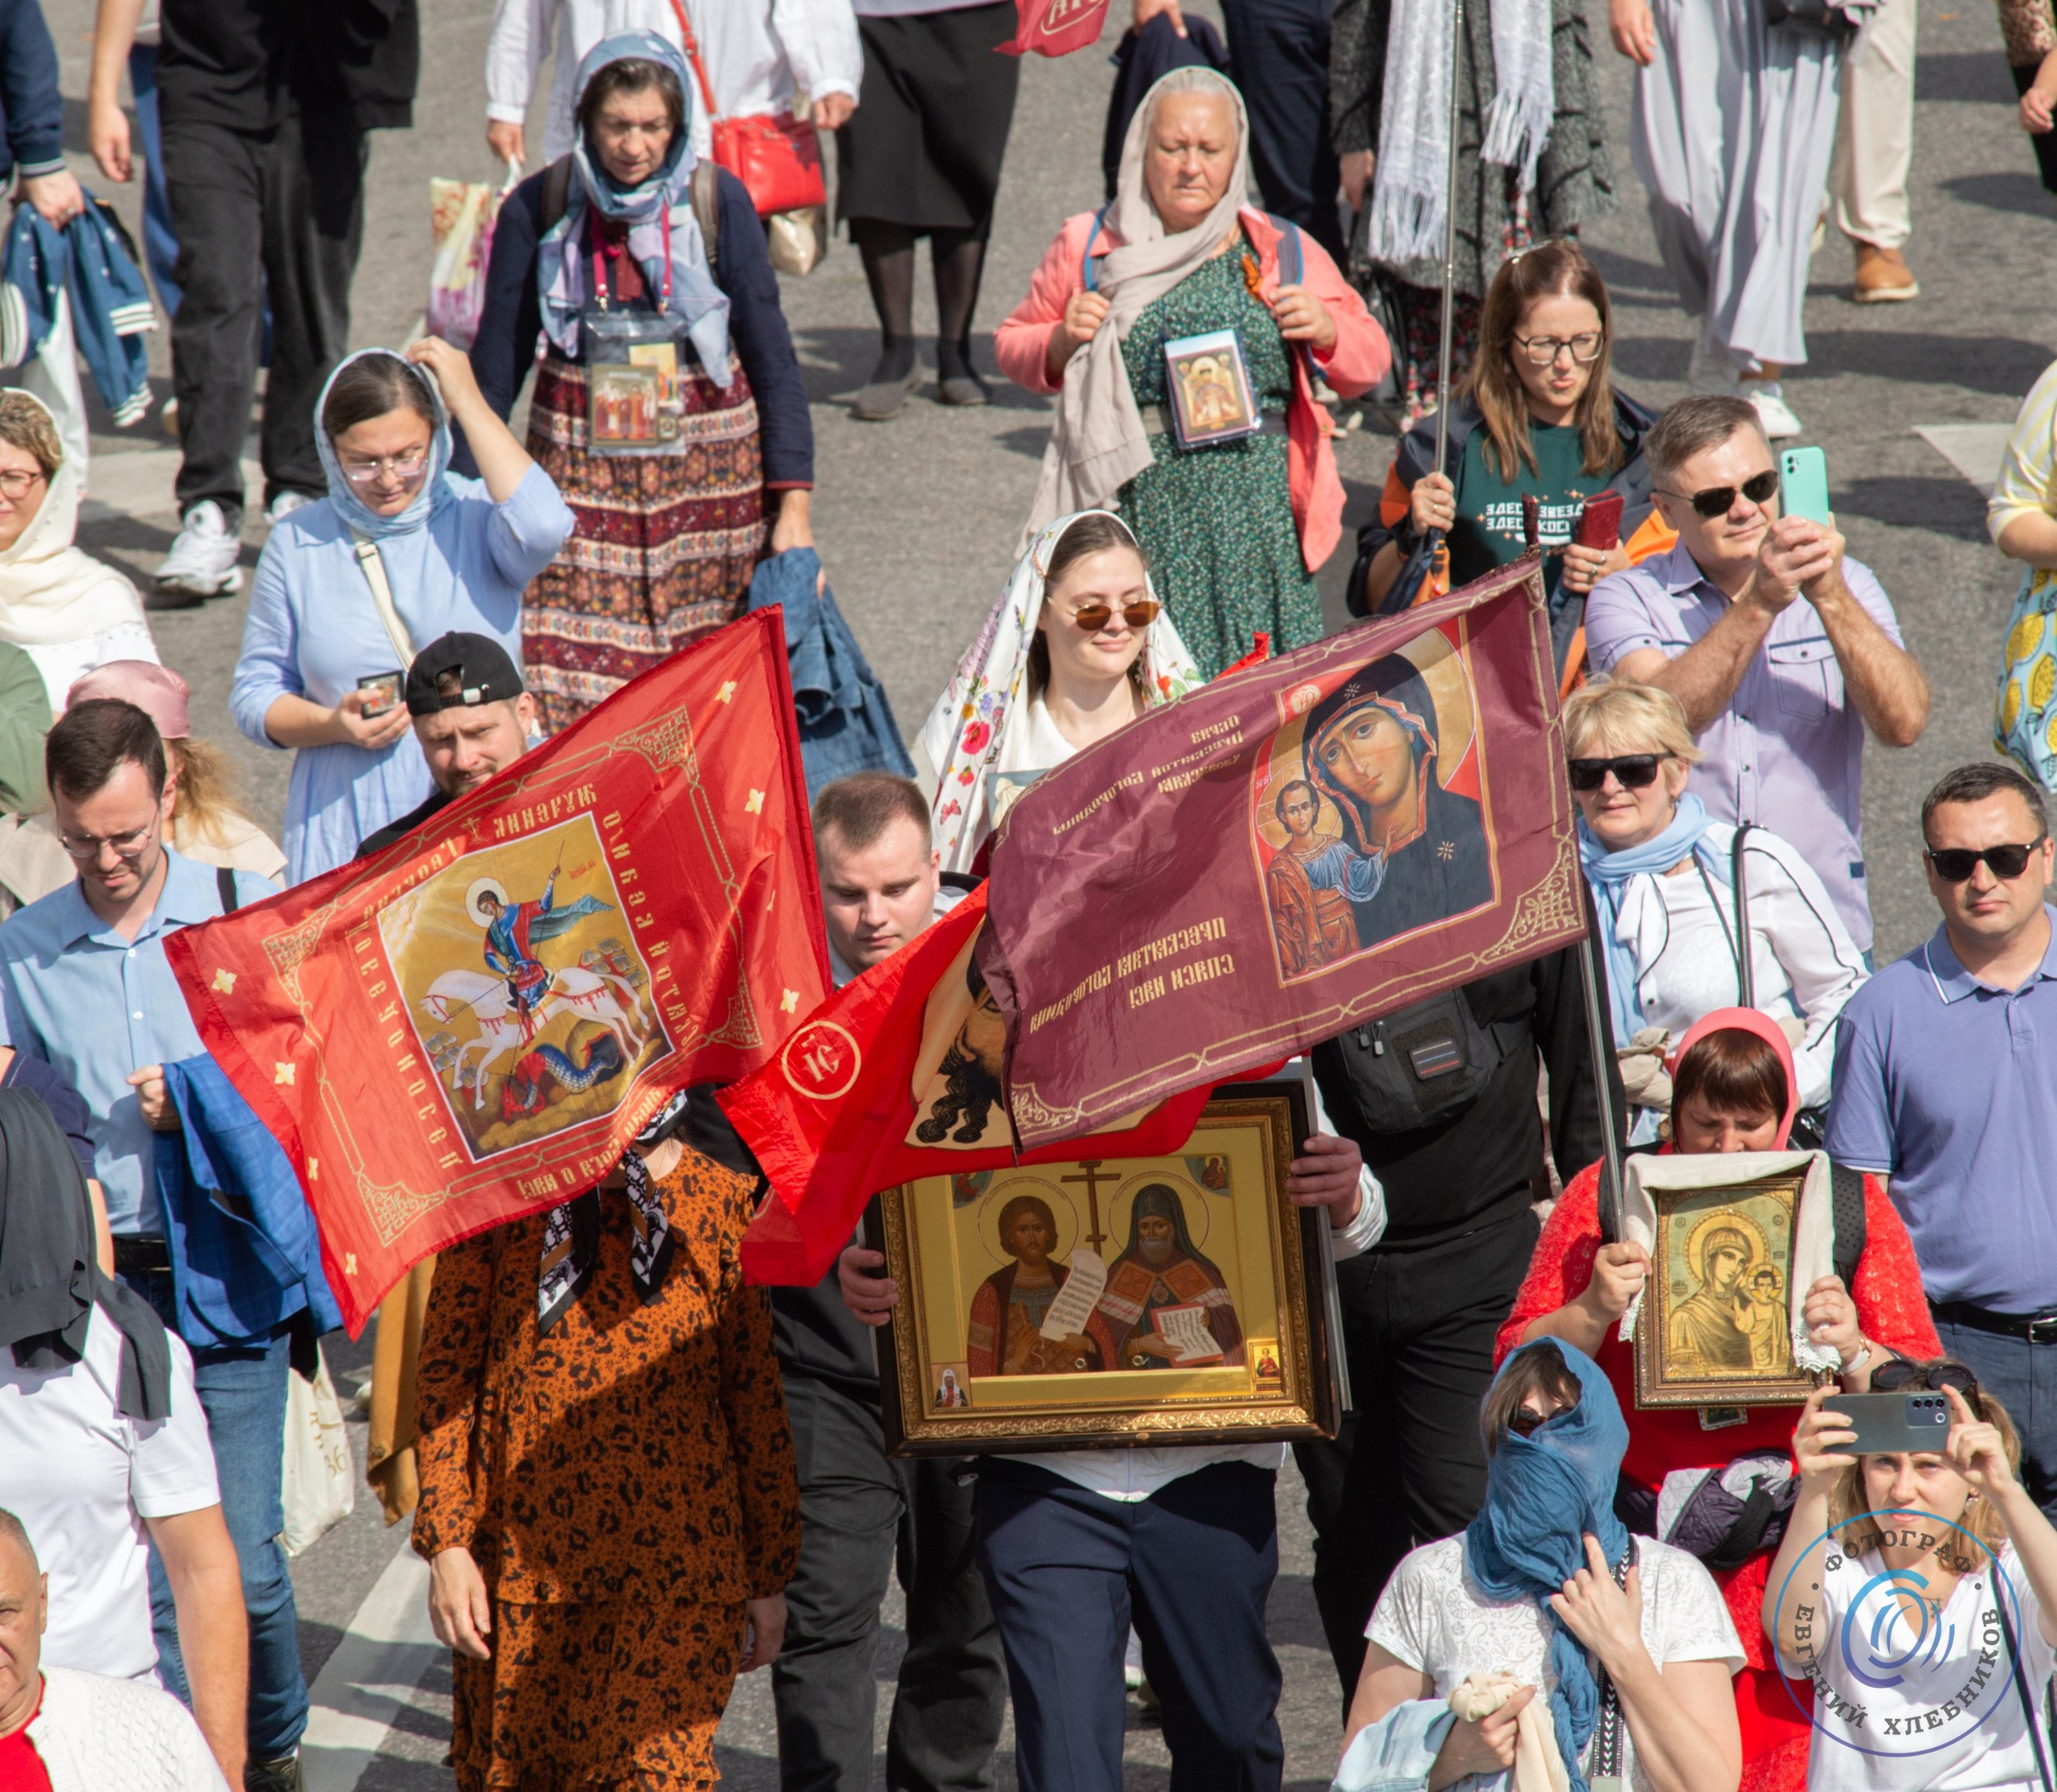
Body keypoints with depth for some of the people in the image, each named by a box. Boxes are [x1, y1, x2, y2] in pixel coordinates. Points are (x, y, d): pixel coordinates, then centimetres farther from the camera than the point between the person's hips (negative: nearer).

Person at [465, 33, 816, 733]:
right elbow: (498, 362, 7)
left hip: (707, 465, 0)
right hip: (579, 469, 0)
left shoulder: (717, 201, -2)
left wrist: (794, 501, -5)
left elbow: (770, 354, 0)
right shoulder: (539, 208, -1)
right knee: (571, 692, -10)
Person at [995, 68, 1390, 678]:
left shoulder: (1285, 255, 10)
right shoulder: (1087, 248, 9)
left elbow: (1370, 363, 16)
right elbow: (1012, 346, 16)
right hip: (1135, 509, 0)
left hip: (1253, 519, 1)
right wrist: (1063, 341, -5)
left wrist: (1325, 330, -5)